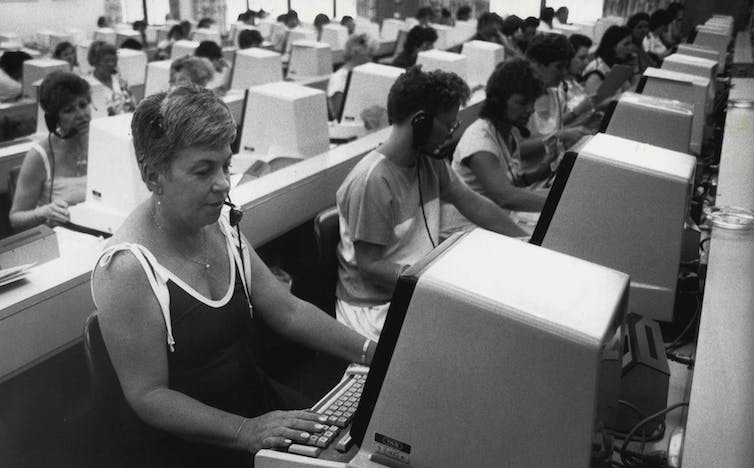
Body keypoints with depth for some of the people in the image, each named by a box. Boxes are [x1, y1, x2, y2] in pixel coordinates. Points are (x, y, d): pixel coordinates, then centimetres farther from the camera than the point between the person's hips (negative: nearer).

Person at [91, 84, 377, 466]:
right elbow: (148, 395, -18)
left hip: (259, 401, 7)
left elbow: (289, 312, 5)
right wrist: (245, 432, -26)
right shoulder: (126, 269, -20)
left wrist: (371, 352, -5)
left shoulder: (221, 228, 2)